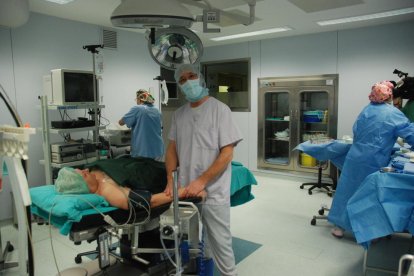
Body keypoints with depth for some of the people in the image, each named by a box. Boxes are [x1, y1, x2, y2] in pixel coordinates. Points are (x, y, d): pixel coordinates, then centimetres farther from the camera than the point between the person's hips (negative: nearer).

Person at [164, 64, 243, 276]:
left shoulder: (219, 110, -8)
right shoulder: (178, 114, 9)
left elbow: (227, 154, -13)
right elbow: (172, 148, 12)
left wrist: (202, 181, -16)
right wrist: (170, 181, 0)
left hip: (213, 192, -5)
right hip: (186, 189, 5)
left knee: (219, 241, 7)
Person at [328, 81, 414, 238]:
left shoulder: (366, 110, 7)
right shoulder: (393, 113, -7)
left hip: (355, 158, 4)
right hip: (373, 162, -4)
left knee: (348, 190, 10)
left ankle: (340, 226, 18)